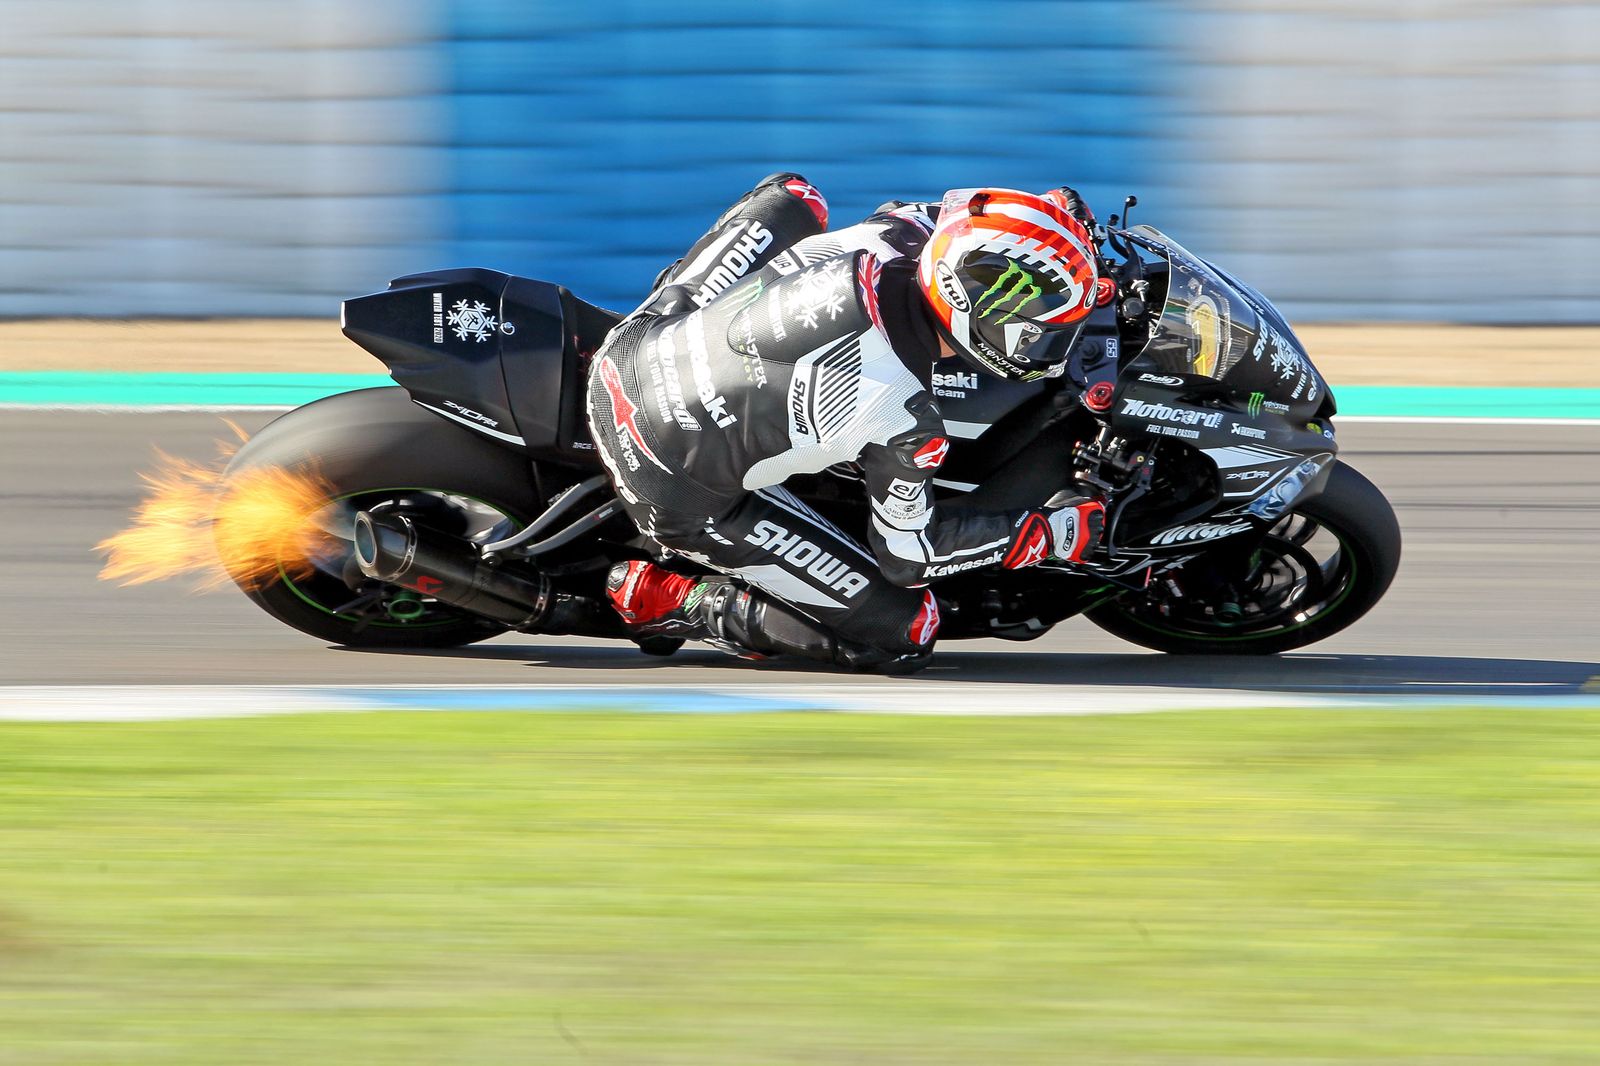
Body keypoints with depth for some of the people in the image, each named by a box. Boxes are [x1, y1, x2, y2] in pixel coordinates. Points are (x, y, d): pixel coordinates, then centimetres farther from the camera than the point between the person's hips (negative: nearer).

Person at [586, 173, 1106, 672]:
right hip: (684, 500, -6)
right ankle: (672, 604, 3)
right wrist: (1046, 533, -1)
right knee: (903, 635, 0)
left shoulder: (875, 245, -14)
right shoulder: (907, 425, -26)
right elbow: (908, 556, -8)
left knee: (792, 194, 20)